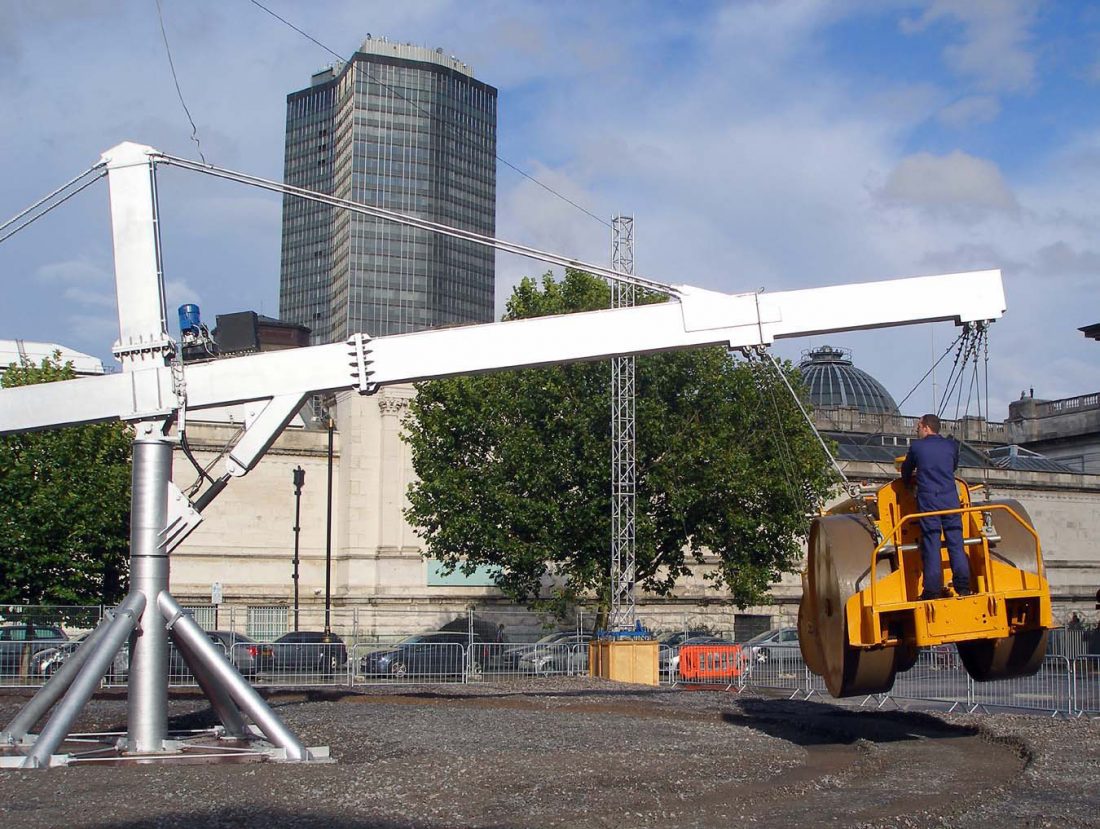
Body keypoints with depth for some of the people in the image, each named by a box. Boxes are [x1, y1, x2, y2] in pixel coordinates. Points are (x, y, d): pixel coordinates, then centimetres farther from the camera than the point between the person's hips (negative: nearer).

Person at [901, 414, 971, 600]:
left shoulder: (917, 447, 3)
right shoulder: (951, 445, 10)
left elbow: (906, 470, 18)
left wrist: (908, 484, 39)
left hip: (927, 499, -2)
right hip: (950, 498, 2)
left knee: (931, 545, -2)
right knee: (956, 544, 5)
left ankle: (933, 590, -5)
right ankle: (963, 586, 1)